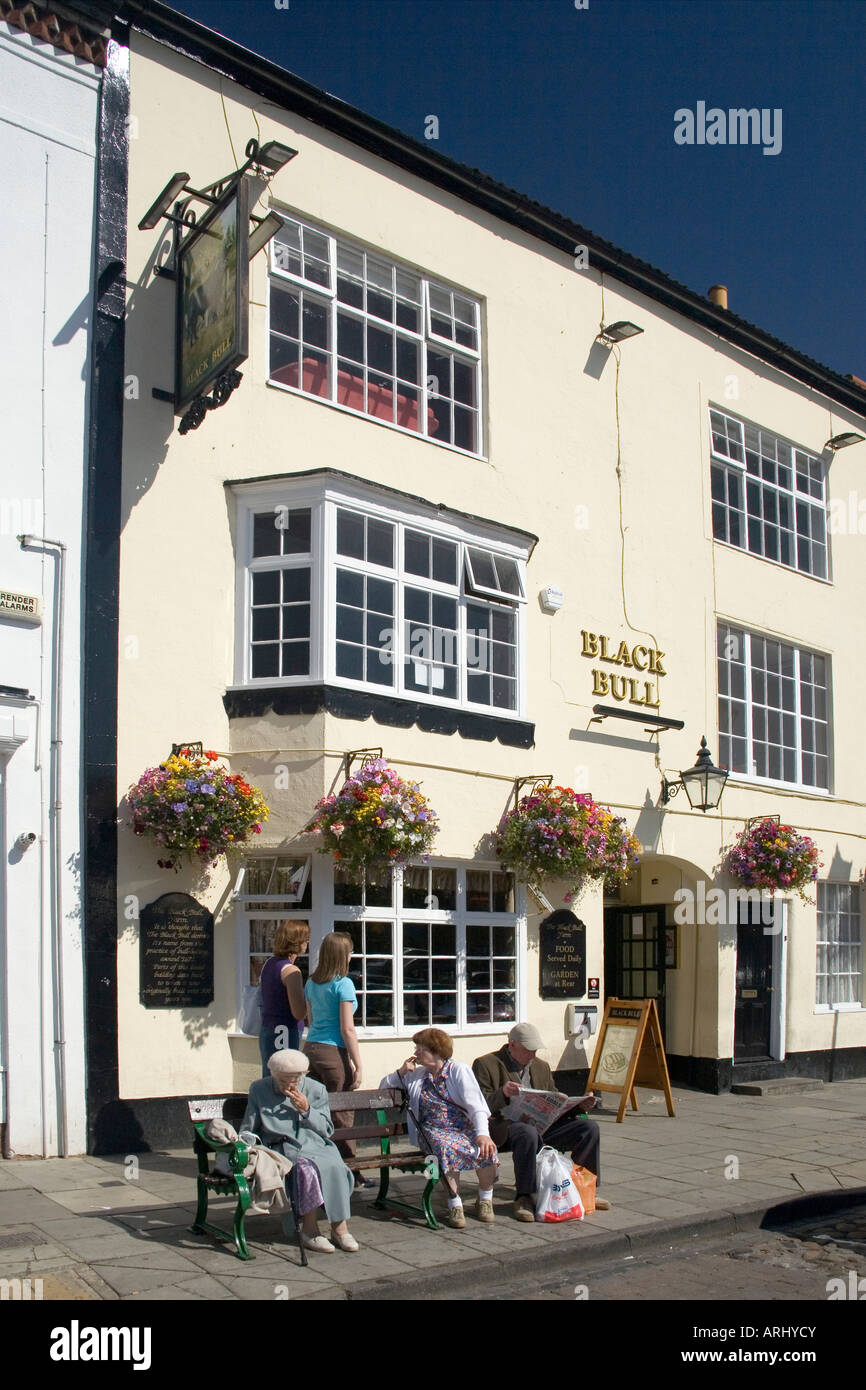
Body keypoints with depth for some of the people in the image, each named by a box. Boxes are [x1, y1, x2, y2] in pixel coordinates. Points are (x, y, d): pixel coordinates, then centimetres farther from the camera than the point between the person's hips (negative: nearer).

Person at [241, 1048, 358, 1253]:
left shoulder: (316, 1090, 10)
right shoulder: (259, 1090, 9)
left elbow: (327, 1130, 9)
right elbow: (247, 1129, 14)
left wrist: (306, 1110, -5)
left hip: (314, 1144, 2)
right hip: (281, 1149, -2)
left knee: (335, 1166, -31)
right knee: (306, 1168, -34)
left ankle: (339, 1227, -23)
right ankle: (310, 1229, -23)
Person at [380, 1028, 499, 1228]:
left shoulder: (458, 1070, 6)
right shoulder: (416, 1076, 22)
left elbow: (475, 1105, -6)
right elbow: (384, 1086, 29)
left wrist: (482, 1133, -23)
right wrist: (402, 1071, 11)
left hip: (463, 1127, -1)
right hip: (433, 1130, 1)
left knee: (486, 1148, -33)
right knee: (445, 1146, -36)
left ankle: (485, 1200, -7)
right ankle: (455, 1204, -25)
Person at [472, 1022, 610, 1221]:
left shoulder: (541, 1067, 21)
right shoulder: (486, 1065, 1)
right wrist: (502, 1094, -26)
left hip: (541, 1123, 6)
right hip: (504, 1126, -6)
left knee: (589, 1127, -10)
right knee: (528, 1134, -40)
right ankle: (524, 1197, -27)